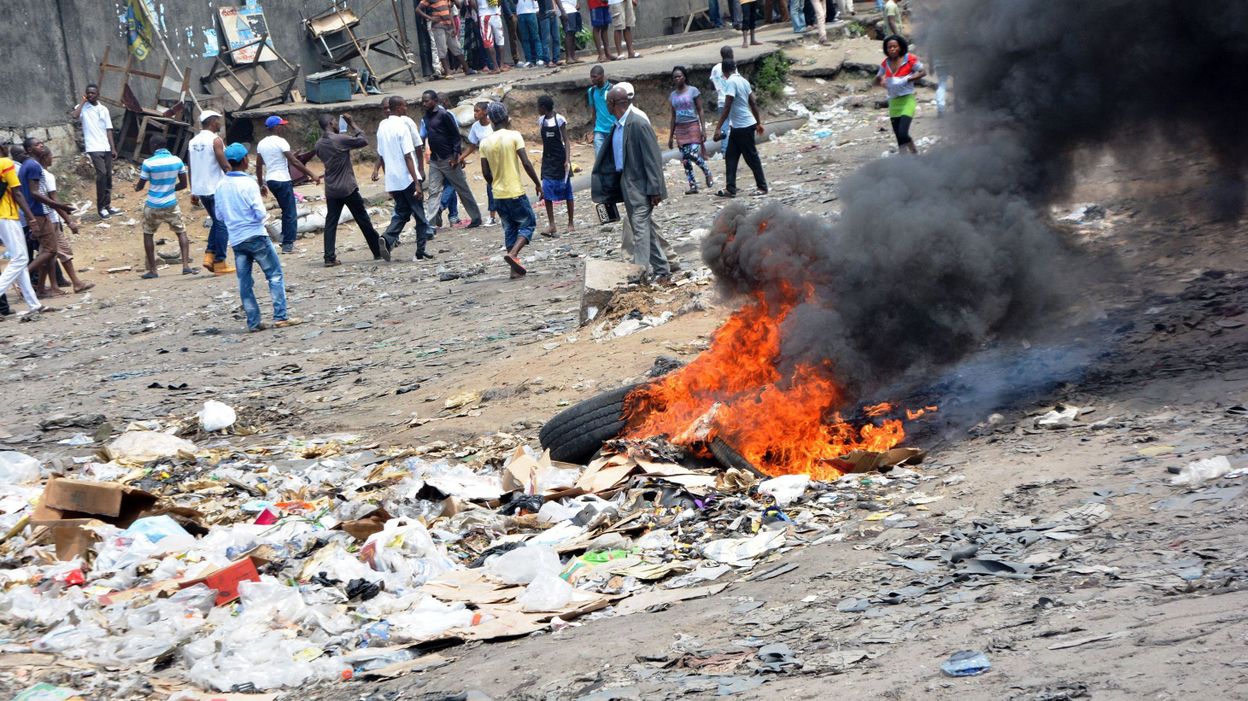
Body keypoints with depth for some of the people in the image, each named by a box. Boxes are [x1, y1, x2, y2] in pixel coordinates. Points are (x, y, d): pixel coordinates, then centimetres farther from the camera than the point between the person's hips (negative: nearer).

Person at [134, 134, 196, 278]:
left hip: (153, 206, -2)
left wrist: (136, 187, 20)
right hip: (171, 204, 2)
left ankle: (152, 270, 11)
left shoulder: (149, 163, -13)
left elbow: (140, 186, -4)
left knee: (148, 234, 14)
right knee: (181, 232, 13)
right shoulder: (177, 161, -3)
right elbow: (183, 184, 4)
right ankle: (186, 265, 0)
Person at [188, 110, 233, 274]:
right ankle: (220, 262, 0)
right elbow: (225, 165, -17)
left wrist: (193, 191, 18)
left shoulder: (193, 142, 9)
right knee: (222, 225, 1)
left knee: (216, 222, 20)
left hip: (200, 189, 7)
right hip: (216, 189, -7)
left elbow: (190, 168, 13)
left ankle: (210, 255, 8)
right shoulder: (215, 140, -12)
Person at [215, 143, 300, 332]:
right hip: (256, 236, -6)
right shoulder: (249, 184, -14)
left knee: (244, 282, 7)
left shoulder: (221, 186, 4)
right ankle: (280, 316, -4)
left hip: (236, 239, 6)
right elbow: (260, 214, -16)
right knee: (275, 275, 2)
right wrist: (265, 216, 5)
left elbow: (219, 215, 11)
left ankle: (253, 322, 7)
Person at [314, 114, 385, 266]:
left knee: (330, 223, 4)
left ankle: (330, 257, -6)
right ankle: (378, 251, 15)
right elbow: (363, 140, -9)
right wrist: (352, 124, 0)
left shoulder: (319, 144, 5)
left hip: (331, 190, 5)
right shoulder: (340, 139, -15)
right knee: (363, 221, 6)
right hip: (348, 188, -5)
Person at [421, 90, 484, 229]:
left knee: (462, 189, 3)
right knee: (433, 191, -1)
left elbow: (456, 135, -12)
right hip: (434, 160, 7)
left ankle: (476, 218, 13)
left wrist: (455, 155, -17)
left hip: (448, 159, -7)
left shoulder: (444, 115, -12)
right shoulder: (427, 116, 9)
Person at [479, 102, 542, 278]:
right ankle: (513, 254, -12)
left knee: (509, 229, 14)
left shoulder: (485, 142, 3)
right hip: (516, 192, -5)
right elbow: (526, 163, -14)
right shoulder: (514, 136, -9)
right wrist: (538, 184, -4)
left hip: (498, 195, 5)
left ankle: (515, 269, 11)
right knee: (528, 223, 10)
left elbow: (486, 172, 4)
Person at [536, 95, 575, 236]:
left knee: (567, 191, 4)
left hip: (560, 159, -5)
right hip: (547, 160, 5)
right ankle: (552, 225, -6)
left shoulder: (559, 120, -9)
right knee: (547, 192, -5)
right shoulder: (541, 120, 6)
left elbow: (566, 141, -10)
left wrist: (567, 160, -19)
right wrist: (544, 159, 14)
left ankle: (570, 223, 12)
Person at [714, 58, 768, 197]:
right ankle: (730, 189, 6)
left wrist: (718, 127, -20)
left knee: (752, 158, 1)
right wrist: (759, 123, 21)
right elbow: (753, 103, 13)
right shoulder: (743, 80, 9)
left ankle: (762, 187, 10)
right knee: (731, 158, 7)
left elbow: (727, 107, -22)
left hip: (743, 127, -9)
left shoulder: (731, 82, -17)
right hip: (737, 127, 9)